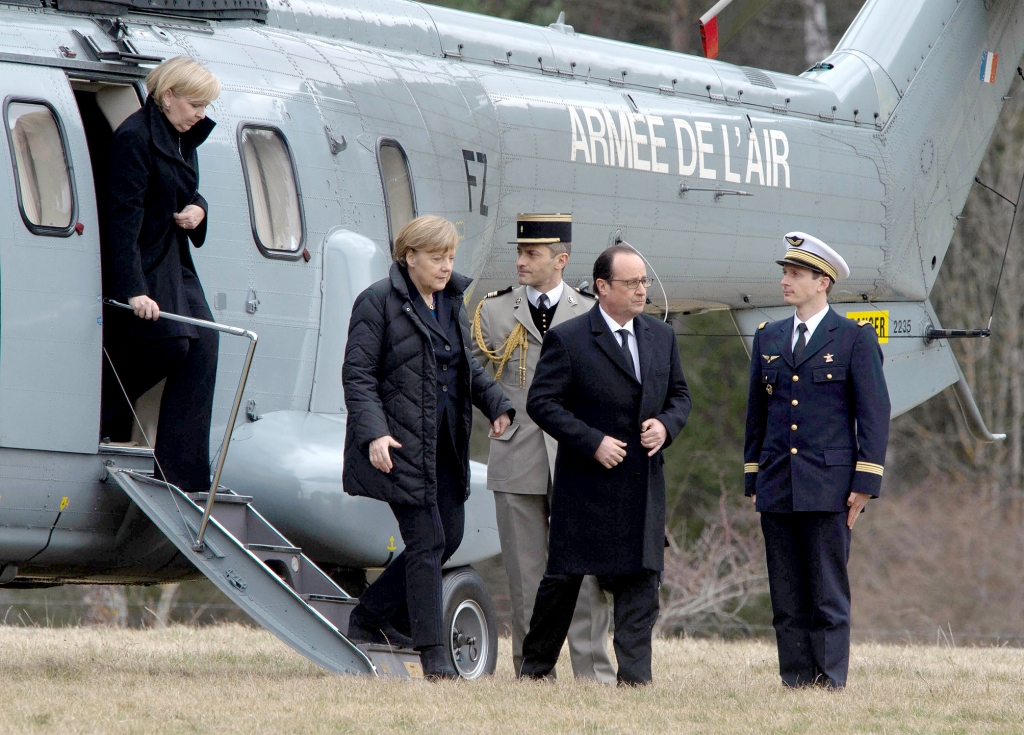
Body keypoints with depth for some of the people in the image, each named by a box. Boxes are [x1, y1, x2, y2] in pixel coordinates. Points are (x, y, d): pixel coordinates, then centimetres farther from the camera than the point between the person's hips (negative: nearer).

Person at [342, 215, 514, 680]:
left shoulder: (453, 301, 13)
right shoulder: (378, 302, -8)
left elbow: (467, 367, 23)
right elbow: (357, 375, -11)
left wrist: (497, 404, 5)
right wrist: (374, 432, -24)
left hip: (446, 444, 8)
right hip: (401, 444, -8)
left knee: (449, 535, 9)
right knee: (427, 542, -8)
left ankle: (370, 619, 23)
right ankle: (434, 653, -1)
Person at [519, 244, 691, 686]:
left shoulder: (662, 337, 11)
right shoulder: (568, 339, -7)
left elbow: (679, 395, 19)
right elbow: (541, 402, -9)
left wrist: (666, 425, -3)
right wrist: (592, 442, -17)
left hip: (643, 483, 4)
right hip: (586, 483, -4)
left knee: (640, 581, -2)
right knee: (563, 578, 4)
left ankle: (634, 678, -2)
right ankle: (534, 668, 19)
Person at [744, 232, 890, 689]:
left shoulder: (855, 338, 1)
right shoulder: (768, 339, 15)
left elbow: (874, 413, -2)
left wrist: (865, 483, -8)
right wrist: (753, 481, 13)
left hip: (828, 488, -5)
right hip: (777, 491, 5)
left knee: (829, 599, -4)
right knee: (787, 602, 5)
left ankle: (831, 685, -3)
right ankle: (795, 684, 8)